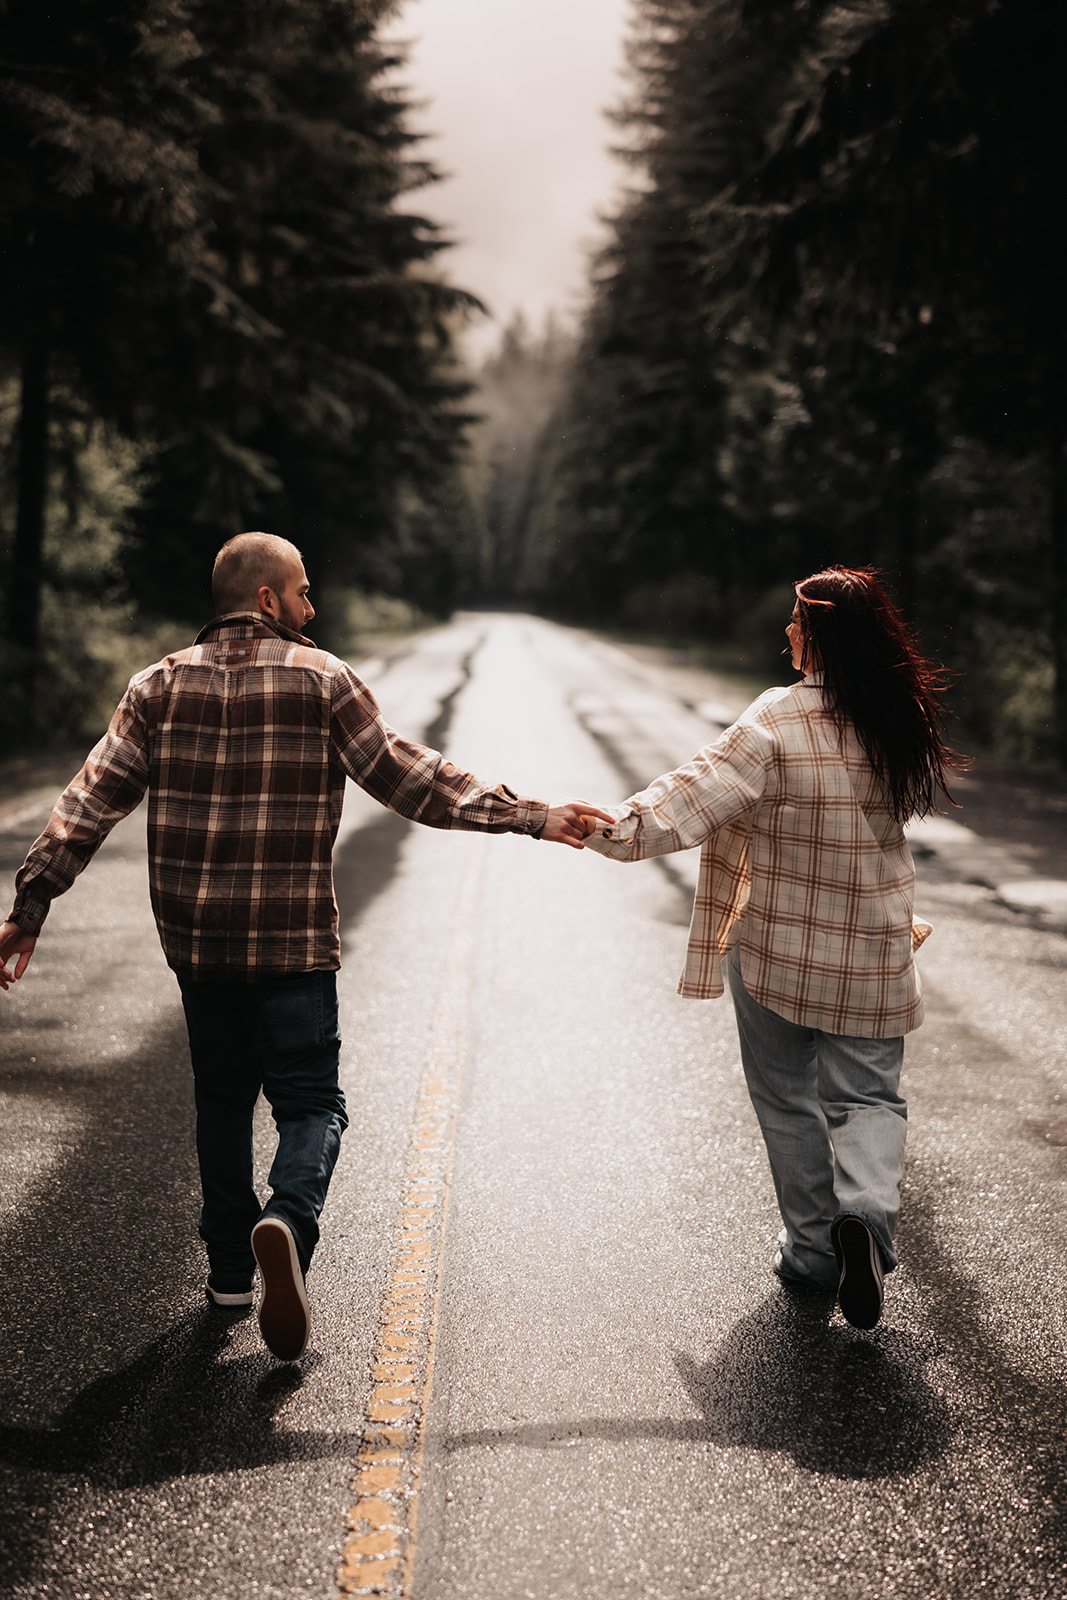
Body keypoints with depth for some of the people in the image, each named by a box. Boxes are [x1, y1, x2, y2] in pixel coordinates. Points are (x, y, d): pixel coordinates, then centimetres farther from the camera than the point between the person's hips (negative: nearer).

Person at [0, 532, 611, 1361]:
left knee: (222, 1098, 20)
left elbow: (93, 799, -2)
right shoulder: (320, 678, -5)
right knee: (311, 1100, 6)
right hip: (292, 942, -4)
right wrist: (530, 816, -3)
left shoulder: (161, 684, 3)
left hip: (195, 940, 4)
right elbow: (410, 779, -8)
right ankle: (287, 1219, -22)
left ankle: (230, 1267, 26)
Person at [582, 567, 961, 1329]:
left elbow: (701, 792, -26)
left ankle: (813, 1249, 21)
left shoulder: (778, 723, -18)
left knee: (789, 1101, 14)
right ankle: (867, 1213, -15)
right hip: (874, 959, 3)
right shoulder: (906, 723, -4)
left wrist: (618, 829, -25)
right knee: (867, 1095, 12)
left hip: (777, 951, -3)